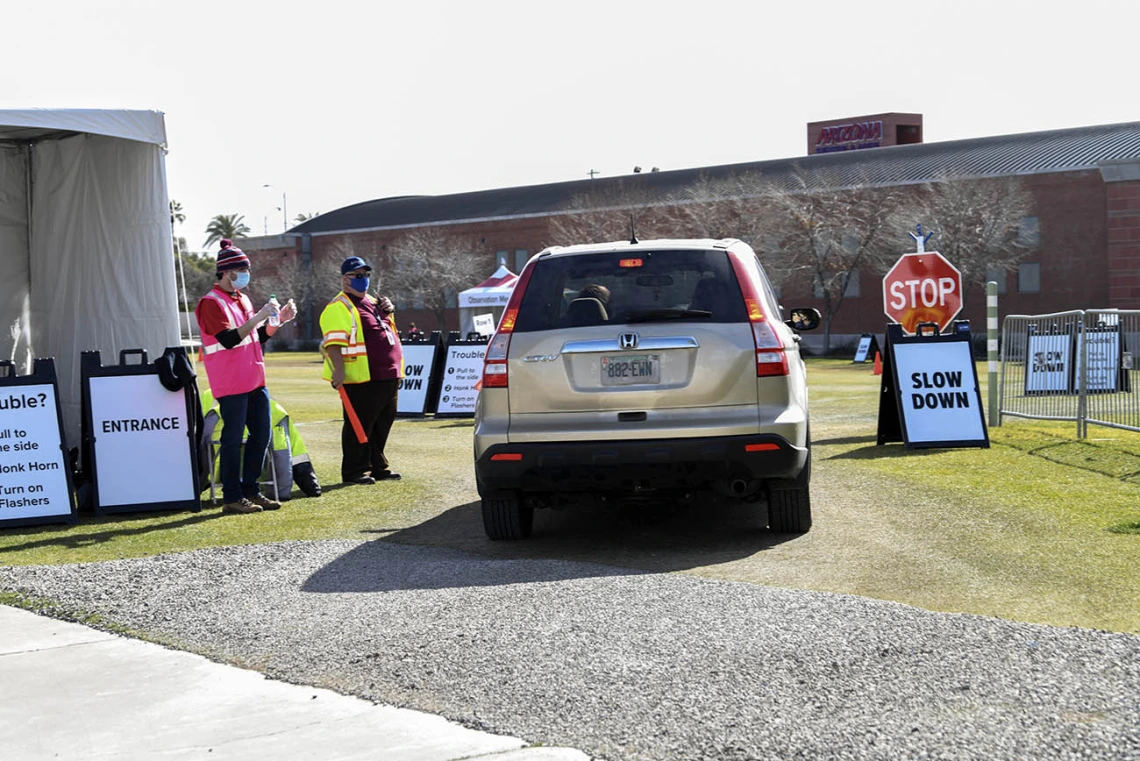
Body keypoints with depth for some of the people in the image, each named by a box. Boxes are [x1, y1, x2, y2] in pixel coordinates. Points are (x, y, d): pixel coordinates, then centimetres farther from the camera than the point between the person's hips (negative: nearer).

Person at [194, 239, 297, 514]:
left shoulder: (243, 299, 16)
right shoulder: (211, 303, -10)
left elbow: (259, 336, 20)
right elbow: (228, 339, -21)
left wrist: (279, 320, 5)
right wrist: (258, 317, -23)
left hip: (255, 380, 9)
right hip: (231, 385, -9)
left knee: (261, 435, 9)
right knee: (233, 439, -4)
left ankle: (250, 489, 19)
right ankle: (232, 497, 2)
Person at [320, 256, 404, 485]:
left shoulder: (373, 302, 20)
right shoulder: (339, 307, -8)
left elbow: (388, 331, 35)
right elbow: (333, 342, -19)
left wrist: (388, 311, 15)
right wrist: (339, 370, -29)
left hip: (387, 377, 9)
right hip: (361, 380, -9)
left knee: (382, 424, 15)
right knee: (359, 427, -3)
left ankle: (379, 467, 25)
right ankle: (354, 471, 4)